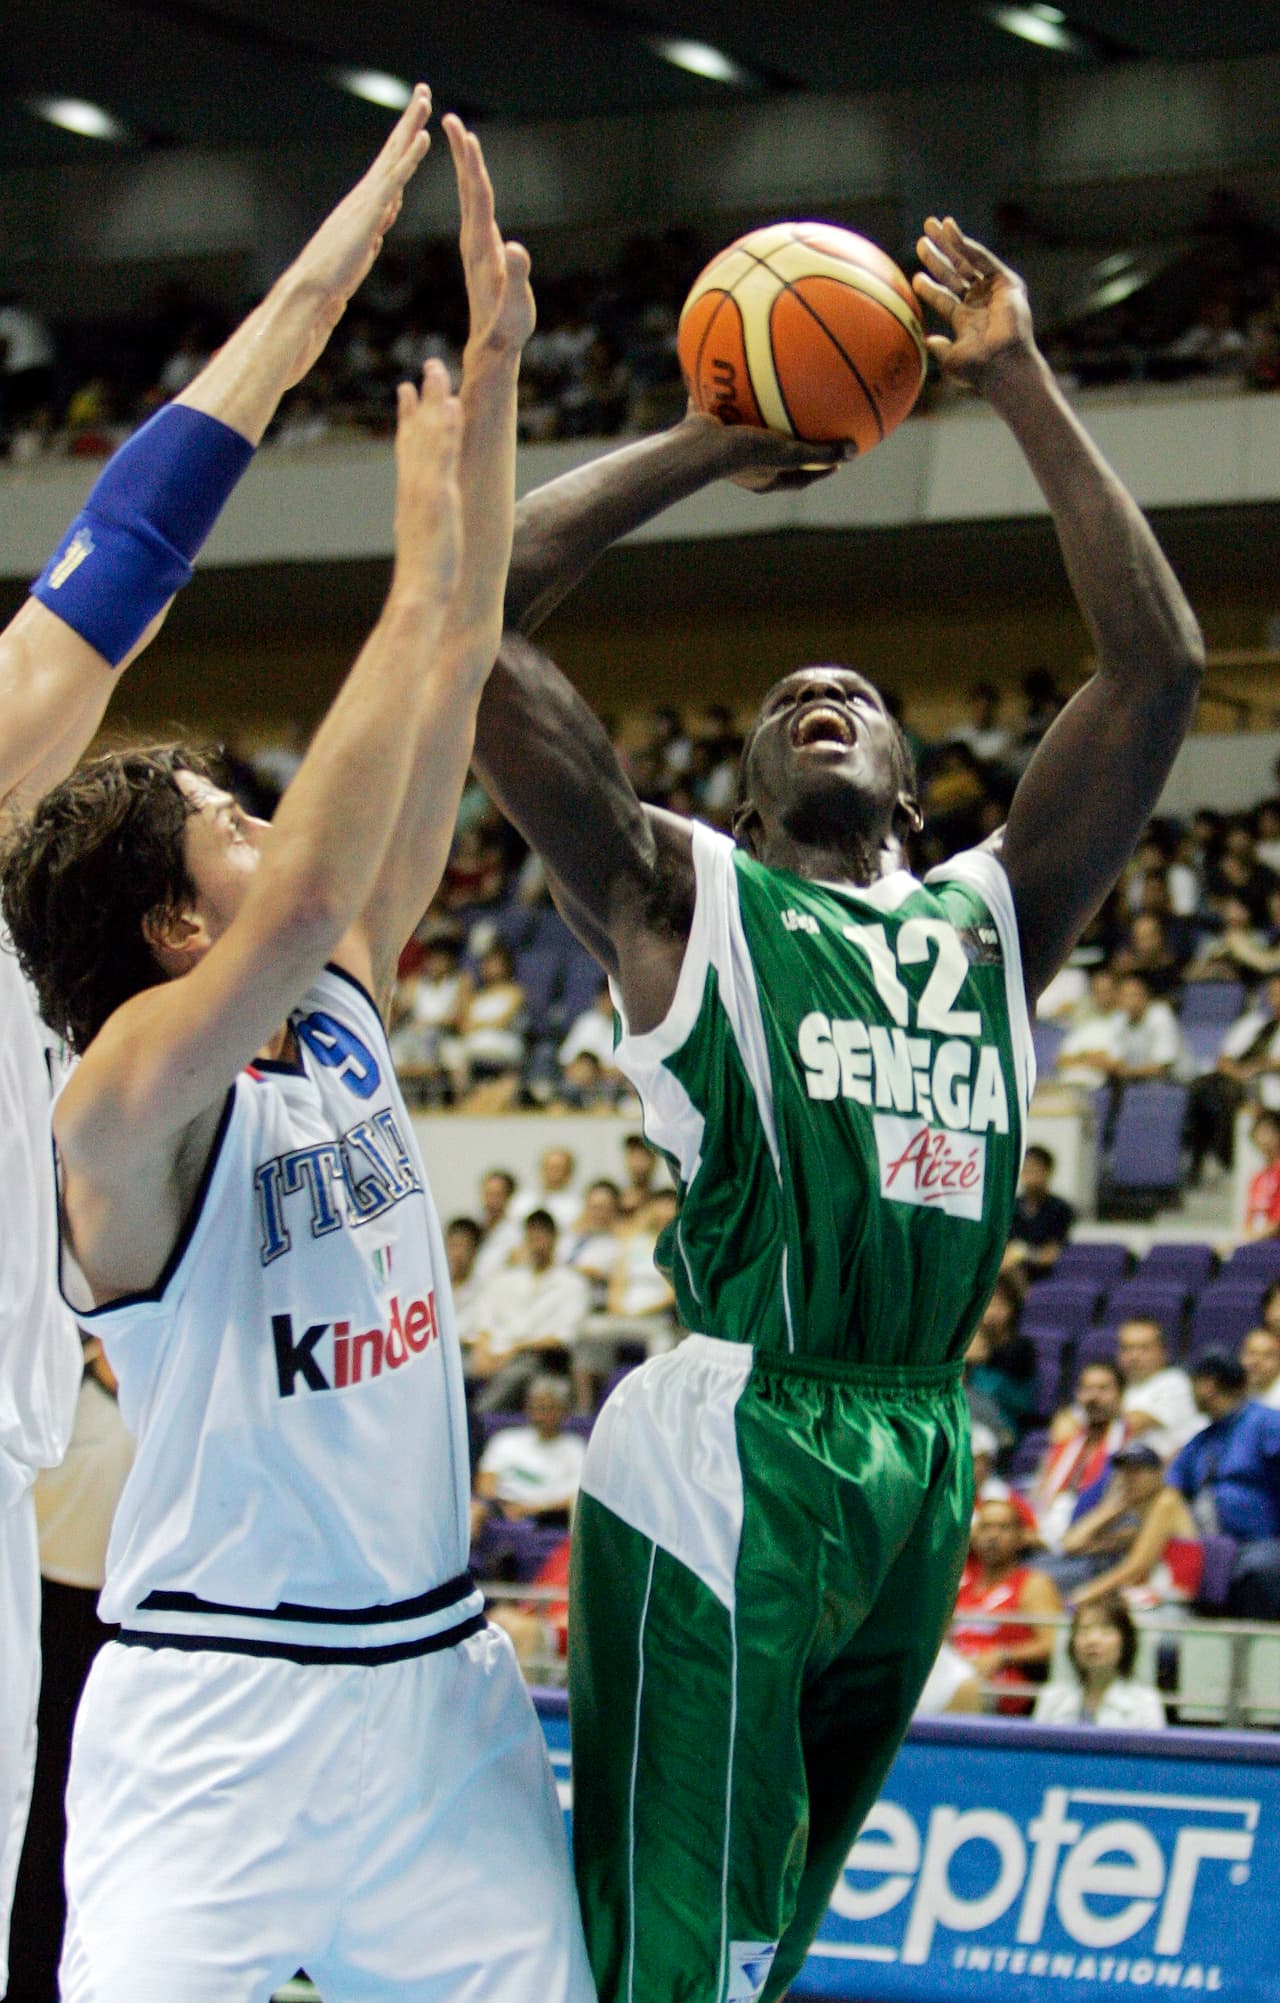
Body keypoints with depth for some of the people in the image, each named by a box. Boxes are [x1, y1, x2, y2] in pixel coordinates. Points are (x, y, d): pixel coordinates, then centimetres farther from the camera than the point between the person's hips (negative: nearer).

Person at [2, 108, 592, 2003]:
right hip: (220, 1712, -7)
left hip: (442, 1683, 7)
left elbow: (455, 683, 7)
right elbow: (312, 891, -32)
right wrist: (420, 580, -27)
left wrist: (495, 374, 3)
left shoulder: (337, 1018, 7)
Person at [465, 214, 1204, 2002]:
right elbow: (473, 609, 0)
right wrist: (711, 447, 9)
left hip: (921, 1472, 5)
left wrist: (1021, 388, 10)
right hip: (724, 1463, -5)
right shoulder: (682, 899, 9)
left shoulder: (993, 914, 19)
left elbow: (1160, 663, 12)